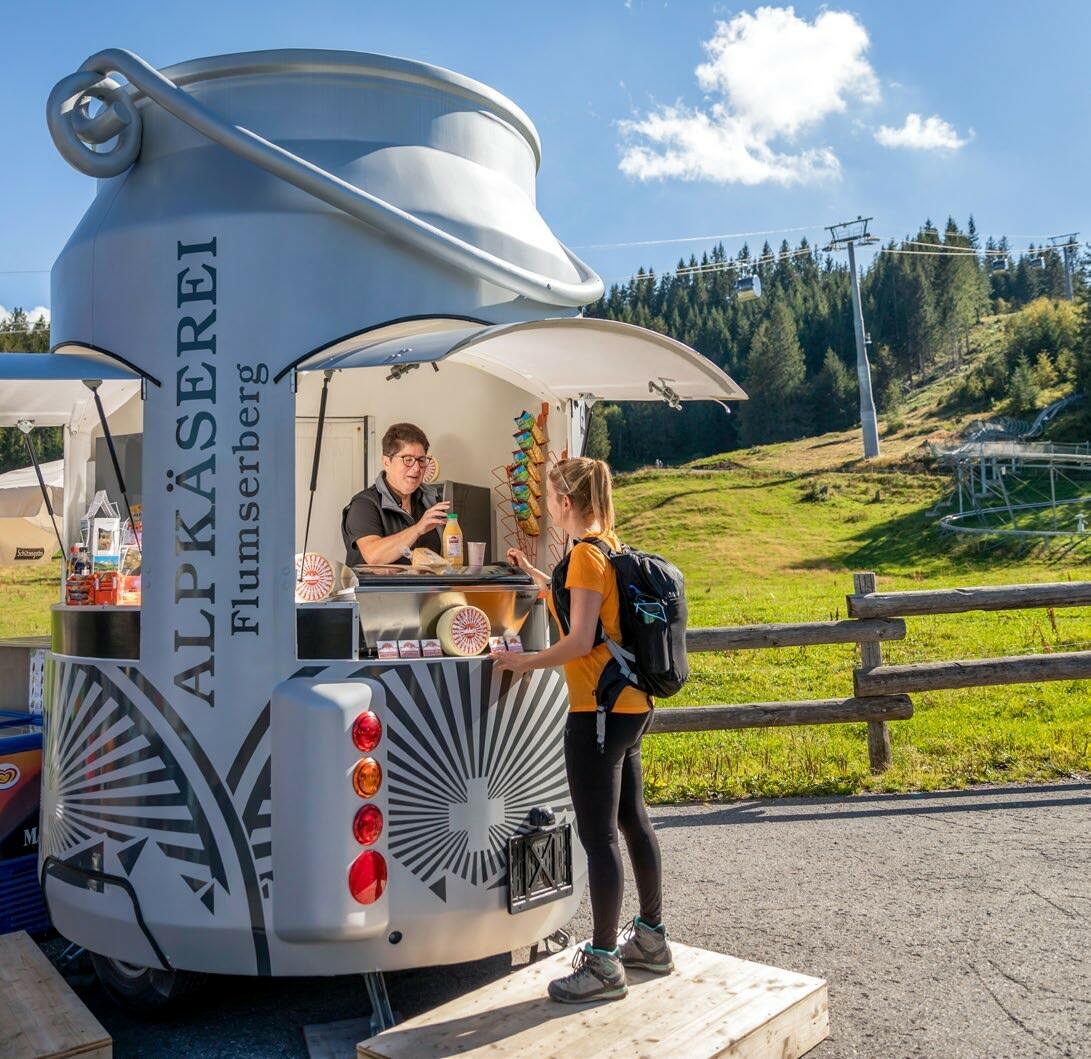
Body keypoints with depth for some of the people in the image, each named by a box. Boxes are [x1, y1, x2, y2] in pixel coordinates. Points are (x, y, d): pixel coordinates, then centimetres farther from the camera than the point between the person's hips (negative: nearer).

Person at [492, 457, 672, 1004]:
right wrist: (533, 574, 33)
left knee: (598, 835, -1)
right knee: (632, 820, 18)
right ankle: (651, 939, 32)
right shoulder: (612, 546, 12)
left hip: (598, 710, -10)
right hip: (630, 704, 10)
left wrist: (524, 662, -8)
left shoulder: (586, 554, -16)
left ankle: (603, 964, 10)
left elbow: (580, 640, -19)